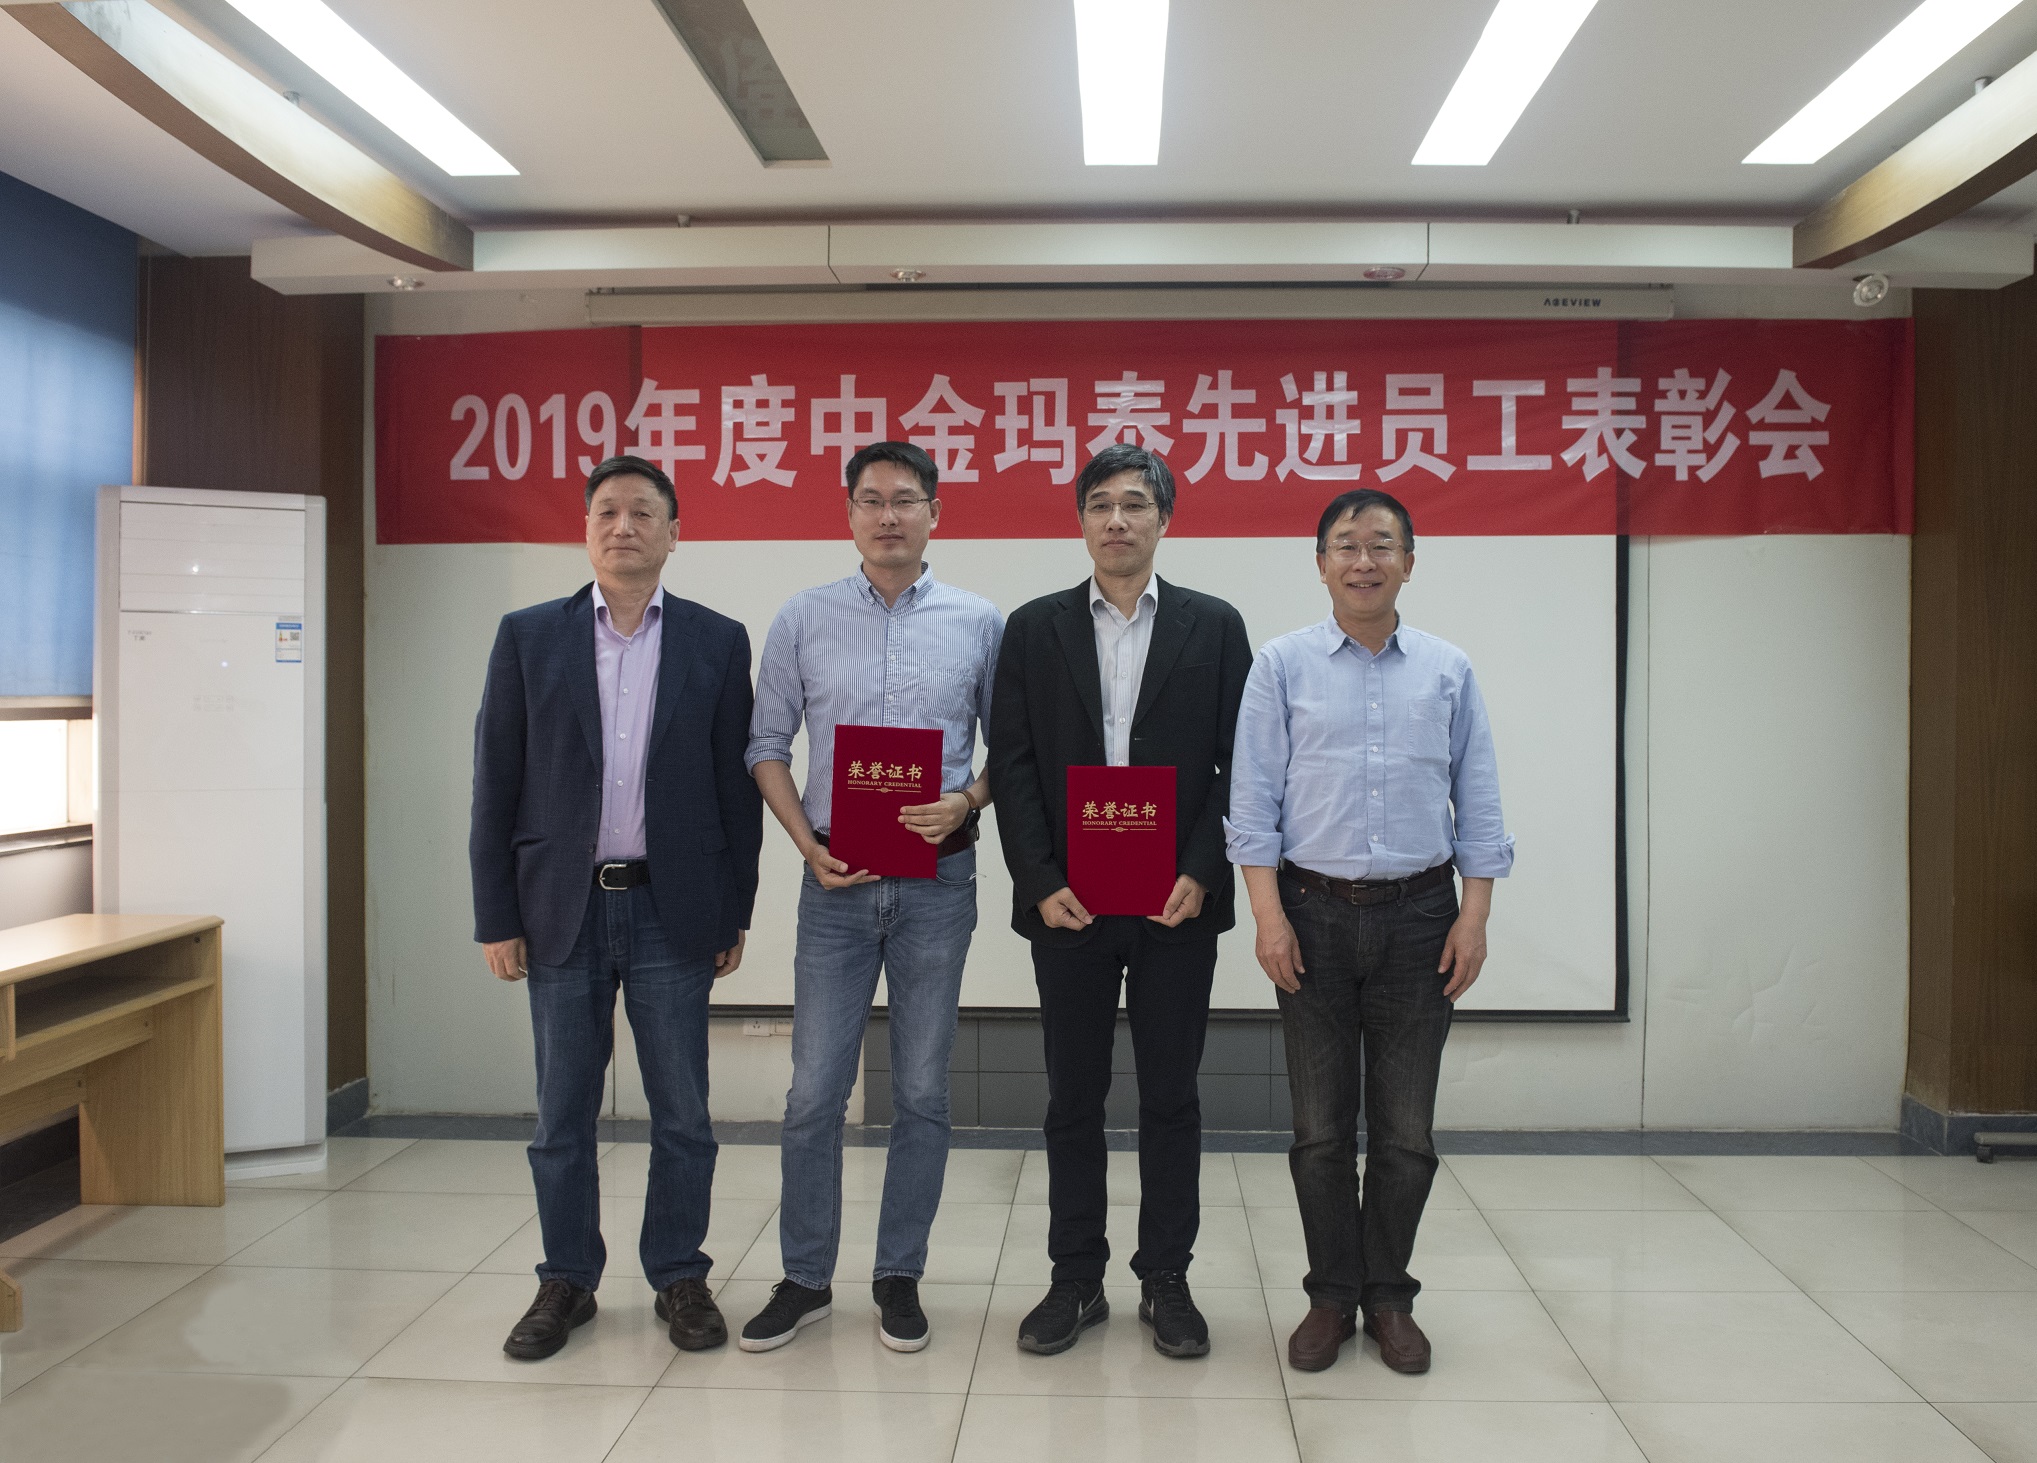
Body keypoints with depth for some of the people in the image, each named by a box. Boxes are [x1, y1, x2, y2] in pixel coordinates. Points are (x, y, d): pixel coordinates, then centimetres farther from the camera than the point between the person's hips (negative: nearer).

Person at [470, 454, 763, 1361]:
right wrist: (495, 917, -1)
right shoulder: (528, 637, 4)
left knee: (682, 1115, 7)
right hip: (562, 910, 1)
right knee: (562, 1115, 10)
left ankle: (679, 1277, 24)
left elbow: (737, 785, 3)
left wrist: (735, 913, 2)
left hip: (671, 912, 0)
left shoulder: (718, 642, 3)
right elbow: (496, 785, 3)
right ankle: (566, 1280, 26)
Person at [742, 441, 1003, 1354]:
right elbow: (767, 746, 7)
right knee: (815, 1090, 4)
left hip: (938, 879, 0)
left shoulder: (980, 623, 3)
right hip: (836, 881, 0)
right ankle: (805, 1278, 21)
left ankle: (899, 1276, 23)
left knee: (922, 1090, 8)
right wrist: (807, 844, -6)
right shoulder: (803, 620, 4)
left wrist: (965, 803, -12)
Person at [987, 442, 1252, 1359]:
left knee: (1170, 1099, 8)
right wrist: (1040, 884, -8)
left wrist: (1200, 873, -10)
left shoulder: (1215, 627, 5)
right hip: (1066, 903, 1)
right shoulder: (1035, 629, 6)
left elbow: (1239, 764, 1)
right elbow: (1011, 766, 2)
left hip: (1178, 902, 0)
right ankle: (1076, 1280, 22)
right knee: (1073, 1099, 9)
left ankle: (1165, 1280, 22)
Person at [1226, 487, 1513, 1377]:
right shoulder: (1283, 666, 2)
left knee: (1406, 1128, 7)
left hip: (1418, 913, 1)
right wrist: (1269, 915, -8)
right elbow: (1254, 800, -1)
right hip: (1315, 911, -1)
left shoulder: (1448, 672, 7)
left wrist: (1475, 914, 0)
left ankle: (1389, 1296, 23)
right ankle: (1332, 1294, 21)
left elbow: (1478, 804, 8)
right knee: (1321, 1126, 6)